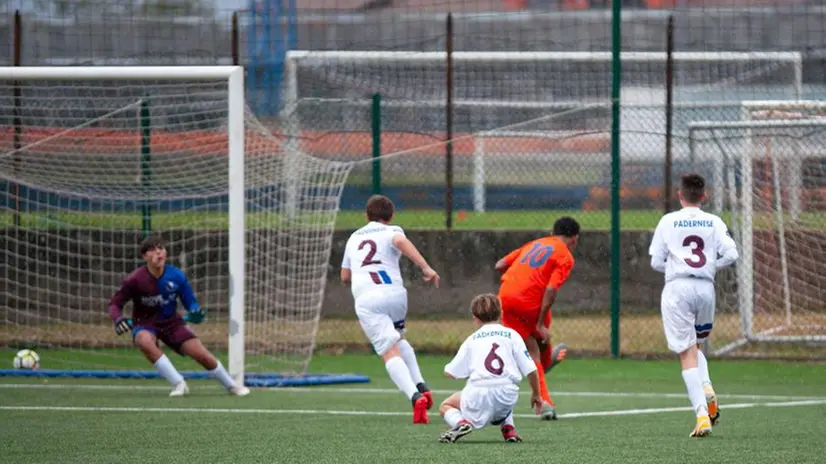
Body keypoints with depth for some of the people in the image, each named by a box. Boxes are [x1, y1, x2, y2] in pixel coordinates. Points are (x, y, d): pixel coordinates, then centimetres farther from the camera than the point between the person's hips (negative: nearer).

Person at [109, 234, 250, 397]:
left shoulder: (177, 276, -12)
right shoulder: (135, 280, -18)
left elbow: (191, 302, 0)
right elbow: (115, 303, -10)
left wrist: (195, 313, -24)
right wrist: (118, 319, -32)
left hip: (171, 322, 2)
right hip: (145, 325, -2)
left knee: (201, 354, -8)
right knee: (144, 341, -38)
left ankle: (232, 385, 19)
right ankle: (178, 383, -31)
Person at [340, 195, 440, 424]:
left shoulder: (354, 238, 27)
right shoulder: (391, 231, 15)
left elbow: (345, 276, 35)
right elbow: (401, 242, -11)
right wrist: (426, 267, -17)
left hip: (365, 299, 0)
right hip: (394, 292, 0)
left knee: (390, 352, -10)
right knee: (398, 339, 28)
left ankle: (415, 396, -32)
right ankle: (421, 386, 12)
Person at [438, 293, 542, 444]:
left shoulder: (472, 339, 11)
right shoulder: (512, 335, 9)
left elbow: (450, 372, 10)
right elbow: (530, 370, 4)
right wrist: (536, 394, 20)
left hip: (479, 392, -2)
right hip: (507, 395, 2)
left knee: (446, 406, 22)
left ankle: (461, 423, -10)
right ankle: (508, 428, 15)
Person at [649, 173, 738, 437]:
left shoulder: (668, 222, 5)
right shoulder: (714, 222, 8)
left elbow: (656, 262, 4)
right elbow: (730, 254, -3)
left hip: (677, 287, -2)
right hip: (706, 287, 2)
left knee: (687, 353, -3)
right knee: (696, 345, 24)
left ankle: (702, 415, -16)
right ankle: (706, 386, -5)